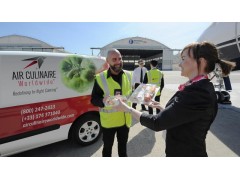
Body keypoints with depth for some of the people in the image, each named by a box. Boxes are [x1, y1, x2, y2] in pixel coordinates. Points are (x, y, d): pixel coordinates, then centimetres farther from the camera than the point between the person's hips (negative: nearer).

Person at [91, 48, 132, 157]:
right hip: (108, 121, -3)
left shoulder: (128, 75, -1)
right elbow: (93, 100, -11)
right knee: (107, 147, 17)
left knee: (123, 145, 25)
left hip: (125, 119, 4)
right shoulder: (100, 78, -14)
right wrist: (103, 101, -32)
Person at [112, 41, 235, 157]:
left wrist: (127, 108, -17)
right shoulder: (201, 87, 2)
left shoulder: (197, 92, -28)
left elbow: (157, 123, -27)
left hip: (185, 153, -8)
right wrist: (161, 108, 6)